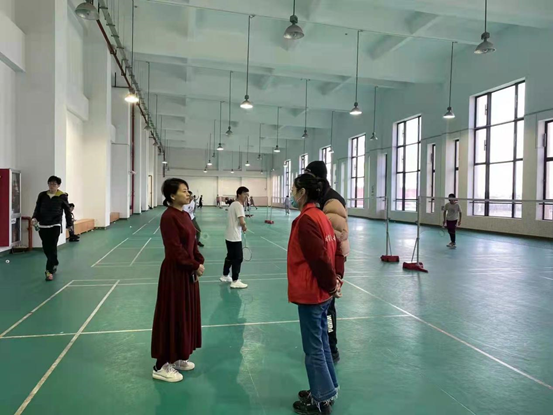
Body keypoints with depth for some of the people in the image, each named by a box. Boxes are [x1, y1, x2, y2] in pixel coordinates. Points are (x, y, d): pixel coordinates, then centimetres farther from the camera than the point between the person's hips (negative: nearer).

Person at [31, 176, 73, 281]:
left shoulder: (62, 196, -4)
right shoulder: (42, 195, 3)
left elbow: (67, 210, 3)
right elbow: (37, 208, 5)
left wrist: (69, 223, 8)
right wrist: (35, 218, -14)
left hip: (55, 225, -4)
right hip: (43, 225, 4)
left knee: (52, 248, -5)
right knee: (46, 248, 12)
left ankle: (50, 271, -1)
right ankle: (55, 264, 36)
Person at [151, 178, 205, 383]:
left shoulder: (185, 215, 9)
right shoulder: (169, 217, -19)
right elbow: (176, 250, -22)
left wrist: (199, 261, -2)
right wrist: (195, 265, -15)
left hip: (188, 272, 9)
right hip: (175, 274, -9)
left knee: (186, 315, 17)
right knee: (172, 316, 1)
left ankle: (177, 358, 33)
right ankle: (161, 366, 15)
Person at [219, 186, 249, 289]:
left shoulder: (233, 204, 13)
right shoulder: (239, 205, -17)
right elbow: (242, 222, -25)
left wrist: (241, 227, 2)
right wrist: (244, 227, -5)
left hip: (229, 236, 10)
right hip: (235, 237, -10)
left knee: (230, 257, 20)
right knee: (238, 258, -3)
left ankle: (225, 276, 31)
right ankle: (235, 281, 2)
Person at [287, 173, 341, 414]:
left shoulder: (306, 220, -20)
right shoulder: (320, 216, 9)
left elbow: (320, 257, -25)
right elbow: (330, 250, 12)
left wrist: (330, 284, -13)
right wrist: (334, 280, 10)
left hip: (311, 293, -9)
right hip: (321, 292, 9)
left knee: (313, 349, 5)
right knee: (321, 342, 20)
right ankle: (327, 390, 34)